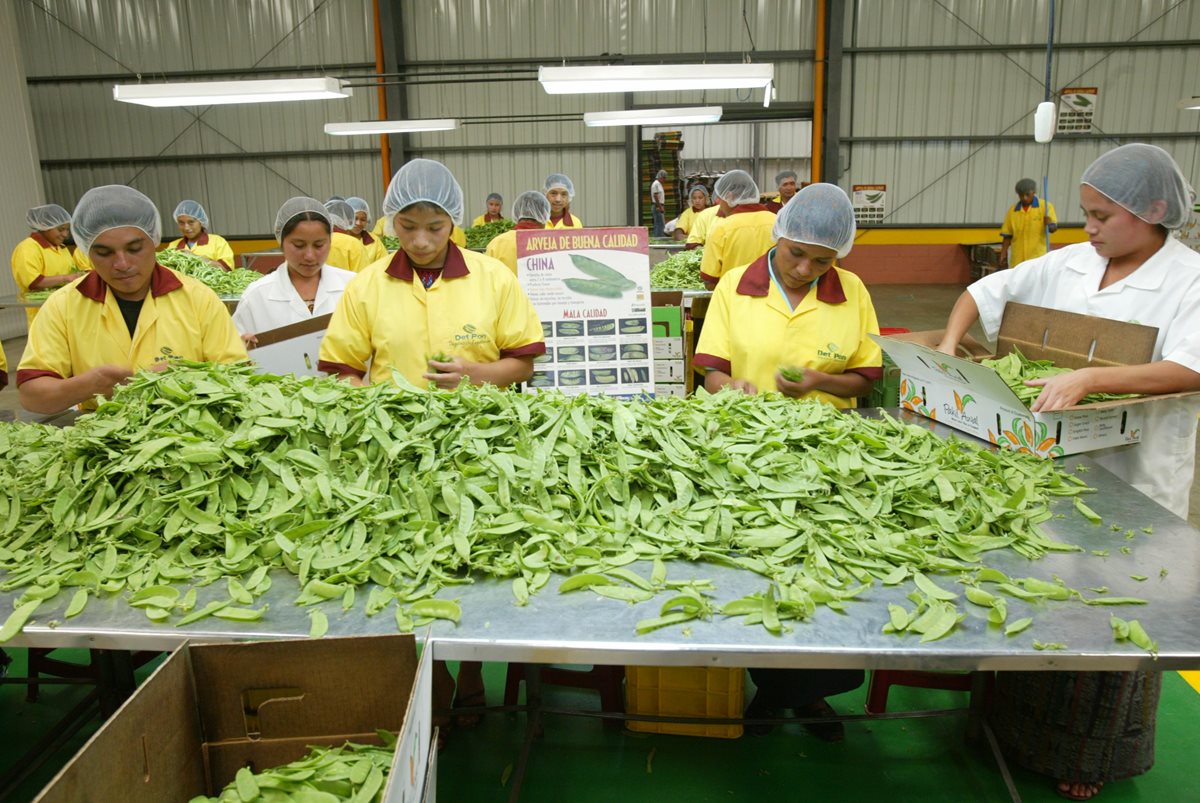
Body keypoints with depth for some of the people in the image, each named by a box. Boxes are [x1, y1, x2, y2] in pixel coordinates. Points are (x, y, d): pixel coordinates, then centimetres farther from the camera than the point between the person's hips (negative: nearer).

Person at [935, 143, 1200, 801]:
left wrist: (1087, 378, -35)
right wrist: (949, 344, -3)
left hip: (1131, 485, -4)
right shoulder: (1068, 263, 5)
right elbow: (987, 291, 13)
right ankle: (1022, 728, 35)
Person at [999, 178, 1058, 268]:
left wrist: (1049, 224, -29)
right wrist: (1003, 255, 2)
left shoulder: (1045, 206, 0)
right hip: (1017, 261, 2)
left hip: (1038, 259, -2)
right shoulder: (1012, 211, 6)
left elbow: (1053, 228, -6)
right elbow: (1007, 236, 9)